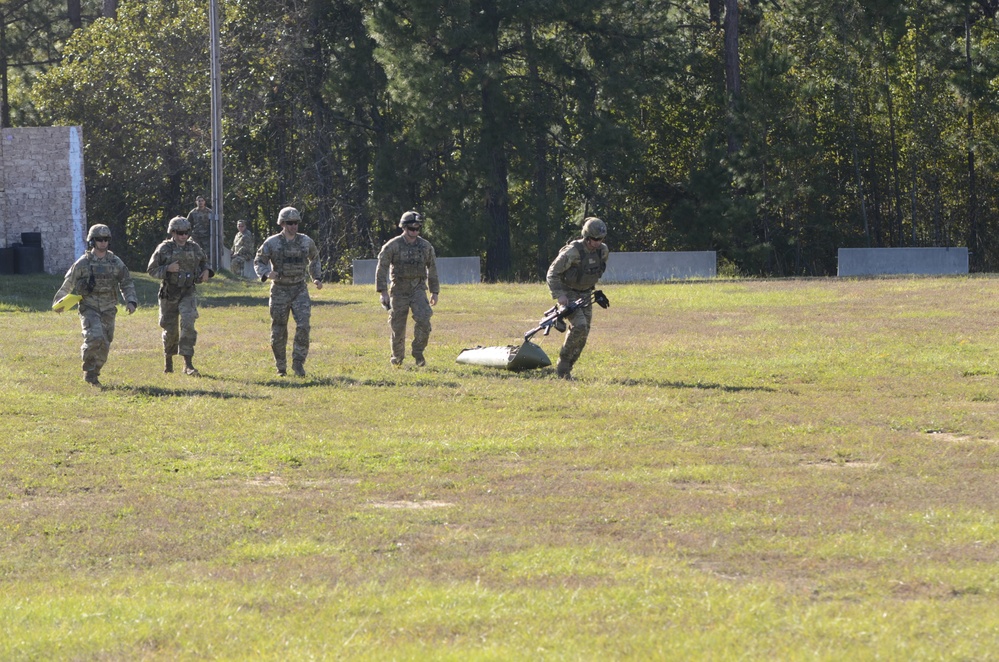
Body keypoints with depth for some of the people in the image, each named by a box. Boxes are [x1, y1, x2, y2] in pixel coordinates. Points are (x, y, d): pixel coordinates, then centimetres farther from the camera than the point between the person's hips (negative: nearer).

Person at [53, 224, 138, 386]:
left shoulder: (115, 262, 4)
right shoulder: (83, 263, -3)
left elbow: (126, 283, 10)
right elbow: (68, 284, 8)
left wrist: (131, 301, -5)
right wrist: (58, 302, 12)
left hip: (108, 310, 4)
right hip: (89, 309, -4)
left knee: (104, 346, 5)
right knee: (95, 338, -24)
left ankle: (92, 375, 21)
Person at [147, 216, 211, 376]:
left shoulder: (194, 248, 3)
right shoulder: (164, 249, -5)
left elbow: (203, 261, 23)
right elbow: (151, 270, -4)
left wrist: (206, 271, 2)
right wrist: (167, 269, -20)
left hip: (187, 293, 1)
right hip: (169, 295, -1)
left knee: (188, 324, -19)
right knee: (170, 330, 8)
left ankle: (188, 364, -21)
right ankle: (168, 359, 35)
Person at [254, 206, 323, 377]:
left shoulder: (306, 242, 3)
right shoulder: (272, 243, -5)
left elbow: (314, 260, 22)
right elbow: (258, 262, 0)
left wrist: (317, 278, 10)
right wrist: (266, 273, -21)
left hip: (300, 290, 1)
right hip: (280, 290, -1)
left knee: (303, 326, -17)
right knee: (278, 331, 3)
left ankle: (298, 363, -9)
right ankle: (281, 367, 17)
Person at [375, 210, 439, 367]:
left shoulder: (426, 246, 4)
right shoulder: (392, 246, -6)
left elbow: (432, 270, 13)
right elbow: (381, 269, -6)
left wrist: (435, 292, 12)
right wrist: (383, 292, -11)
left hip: (418, 289, 1)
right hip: (399, 290, -1)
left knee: (423, 320, -18)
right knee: (398, 325, 3)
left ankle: (418, 353, -4)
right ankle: (397, 356, 23)